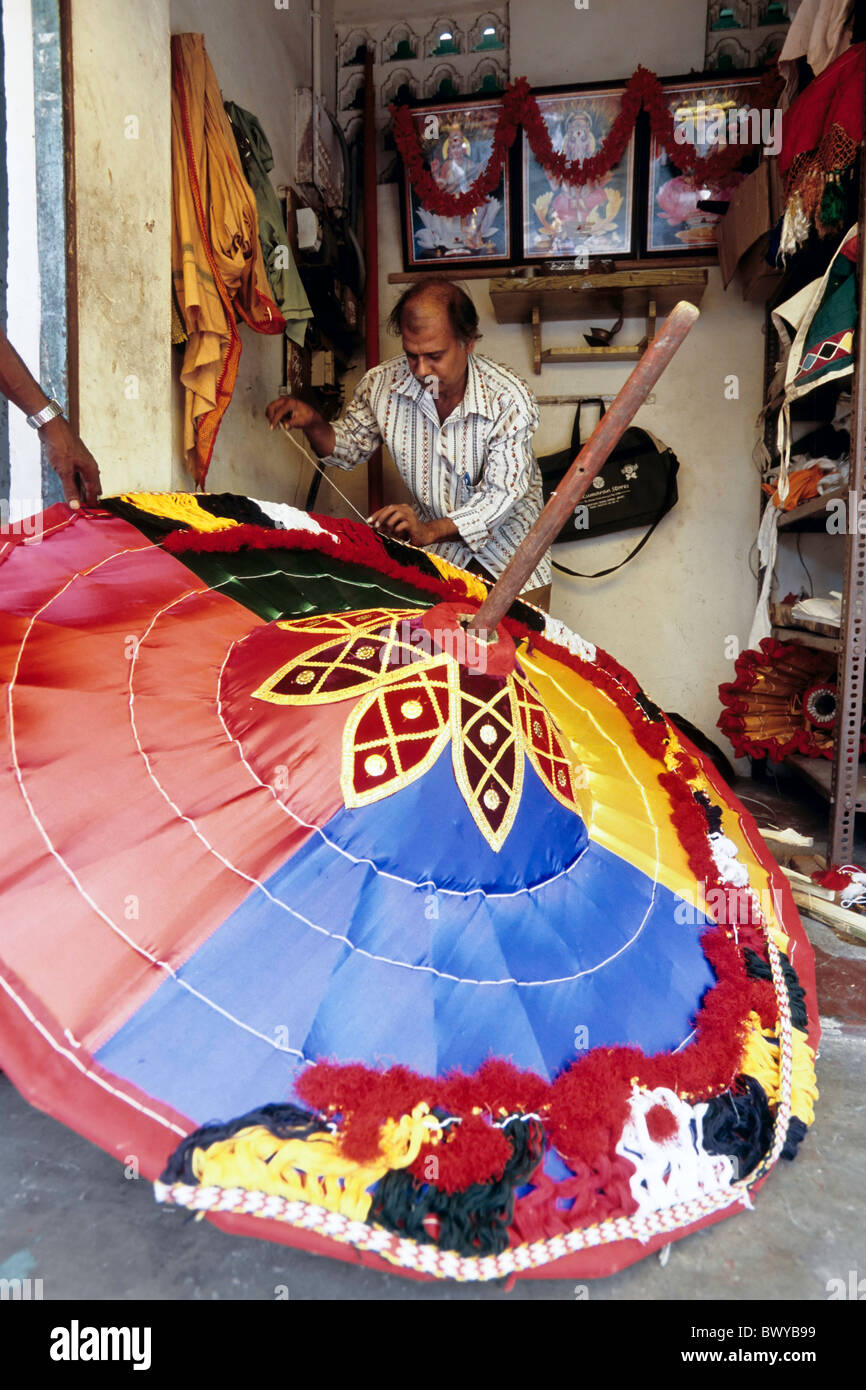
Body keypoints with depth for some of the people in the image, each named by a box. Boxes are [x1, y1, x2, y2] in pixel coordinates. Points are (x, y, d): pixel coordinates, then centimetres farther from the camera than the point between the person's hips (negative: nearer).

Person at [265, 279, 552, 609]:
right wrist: (312, 423, -15)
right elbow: (351, 447, 8)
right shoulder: (382, 384, -11)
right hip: (433, 536, 2)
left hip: (507, 539, -2)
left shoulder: (510, 399, -23)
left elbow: (502, 493, -26)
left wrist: (430, 531, -40)